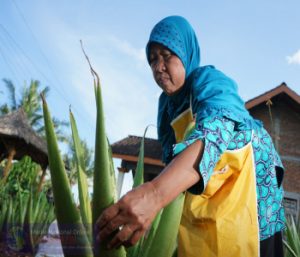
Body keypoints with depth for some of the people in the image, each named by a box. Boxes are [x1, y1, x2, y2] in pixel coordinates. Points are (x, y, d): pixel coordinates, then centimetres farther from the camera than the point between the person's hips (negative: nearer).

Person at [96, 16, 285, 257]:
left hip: (245, 183, -6)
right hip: (201, 199, 7)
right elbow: (172, 154, 5)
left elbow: (215, 131, -39)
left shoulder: (209, 80, -18)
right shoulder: (167, 101, 6)